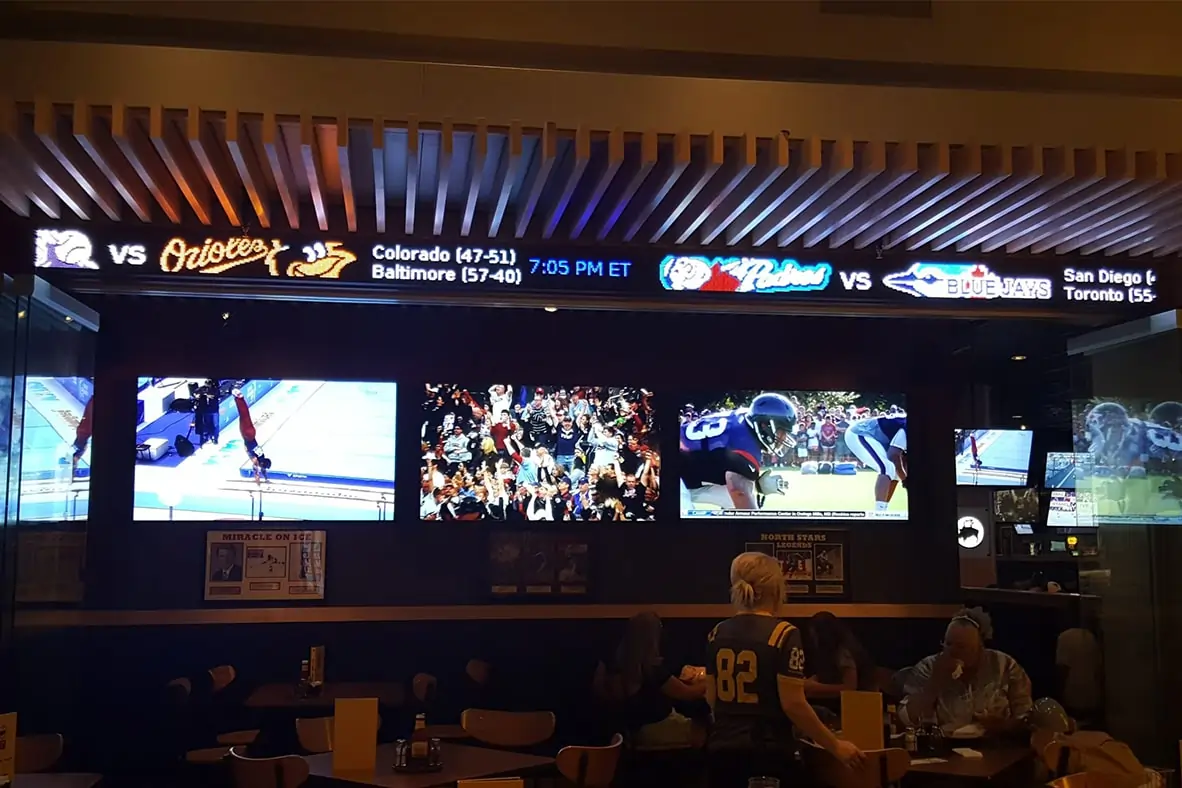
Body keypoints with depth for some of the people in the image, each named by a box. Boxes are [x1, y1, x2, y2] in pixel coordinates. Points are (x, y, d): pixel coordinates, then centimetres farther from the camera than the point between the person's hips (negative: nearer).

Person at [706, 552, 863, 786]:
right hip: (767, 753, -5)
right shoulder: (783, 634, -11)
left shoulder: (717, 634, 5)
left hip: (722, 750, 5)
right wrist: (835, 746, -6)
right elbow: (793, 704, -15)